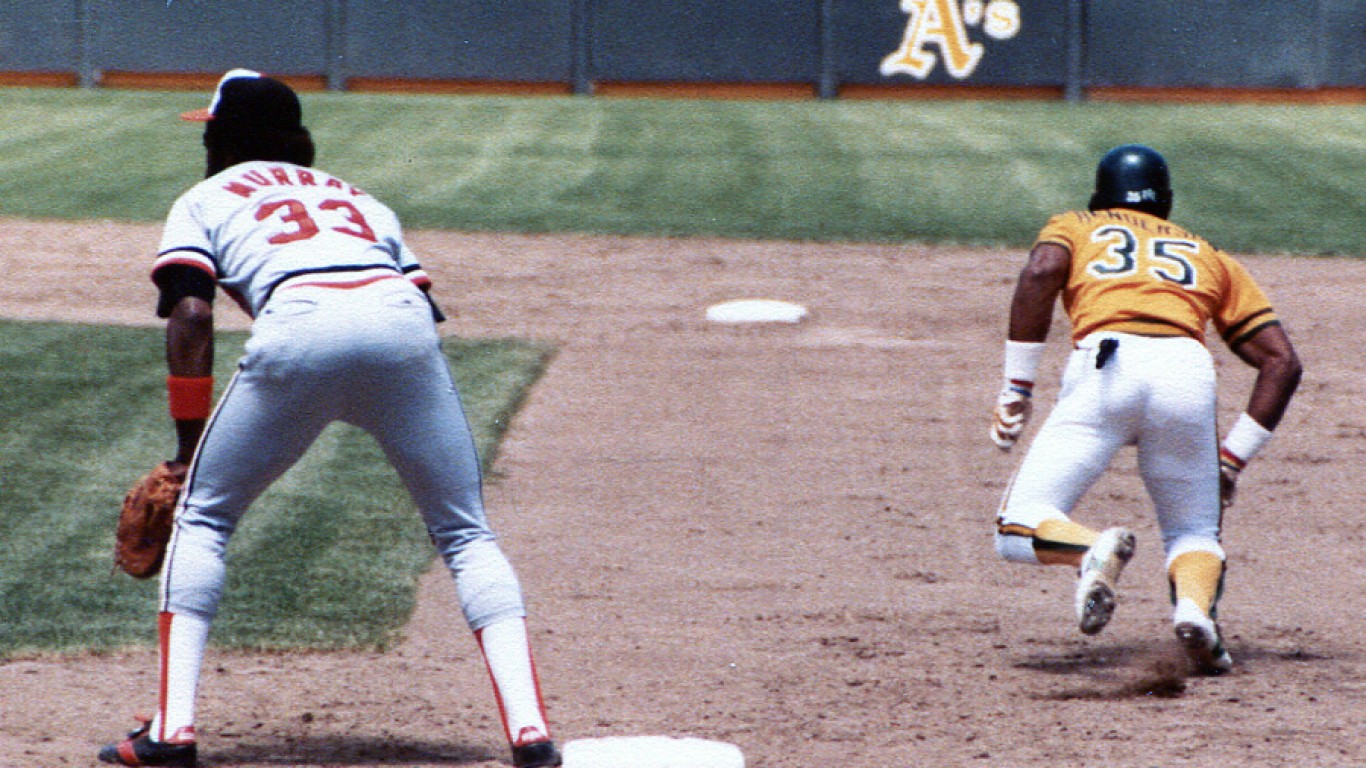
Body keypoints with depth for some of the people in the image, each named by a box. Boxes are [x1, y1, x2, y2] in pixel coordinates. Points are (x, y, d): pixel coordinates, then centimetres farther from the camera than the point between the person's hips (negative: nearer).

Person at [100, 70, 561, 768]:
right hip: (403, 317, 3)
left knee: (201, 516, 15)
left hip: (298, 325, -3)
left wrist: (188, 447, 11)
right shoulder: (354, 196, 39)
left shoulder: (205, 201, 28)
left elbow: (191, 315, 9)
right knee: (466, 534, 12)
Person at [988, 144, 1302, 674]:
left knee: (1018, 531, 5)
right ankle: (1195, 605, -15)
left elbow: (1042, 272, 4)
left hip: (1105, 366, -2)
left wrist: (1015, 388, 3)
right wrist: (1232, 458, 25)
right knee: (1194, 534, 20)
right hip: (1188, 372, 2)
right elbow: (1282, 361, 23)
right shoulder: (1209, 257, 35)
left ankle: (1092, 550, -28)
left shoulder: (1074, 227, 30)